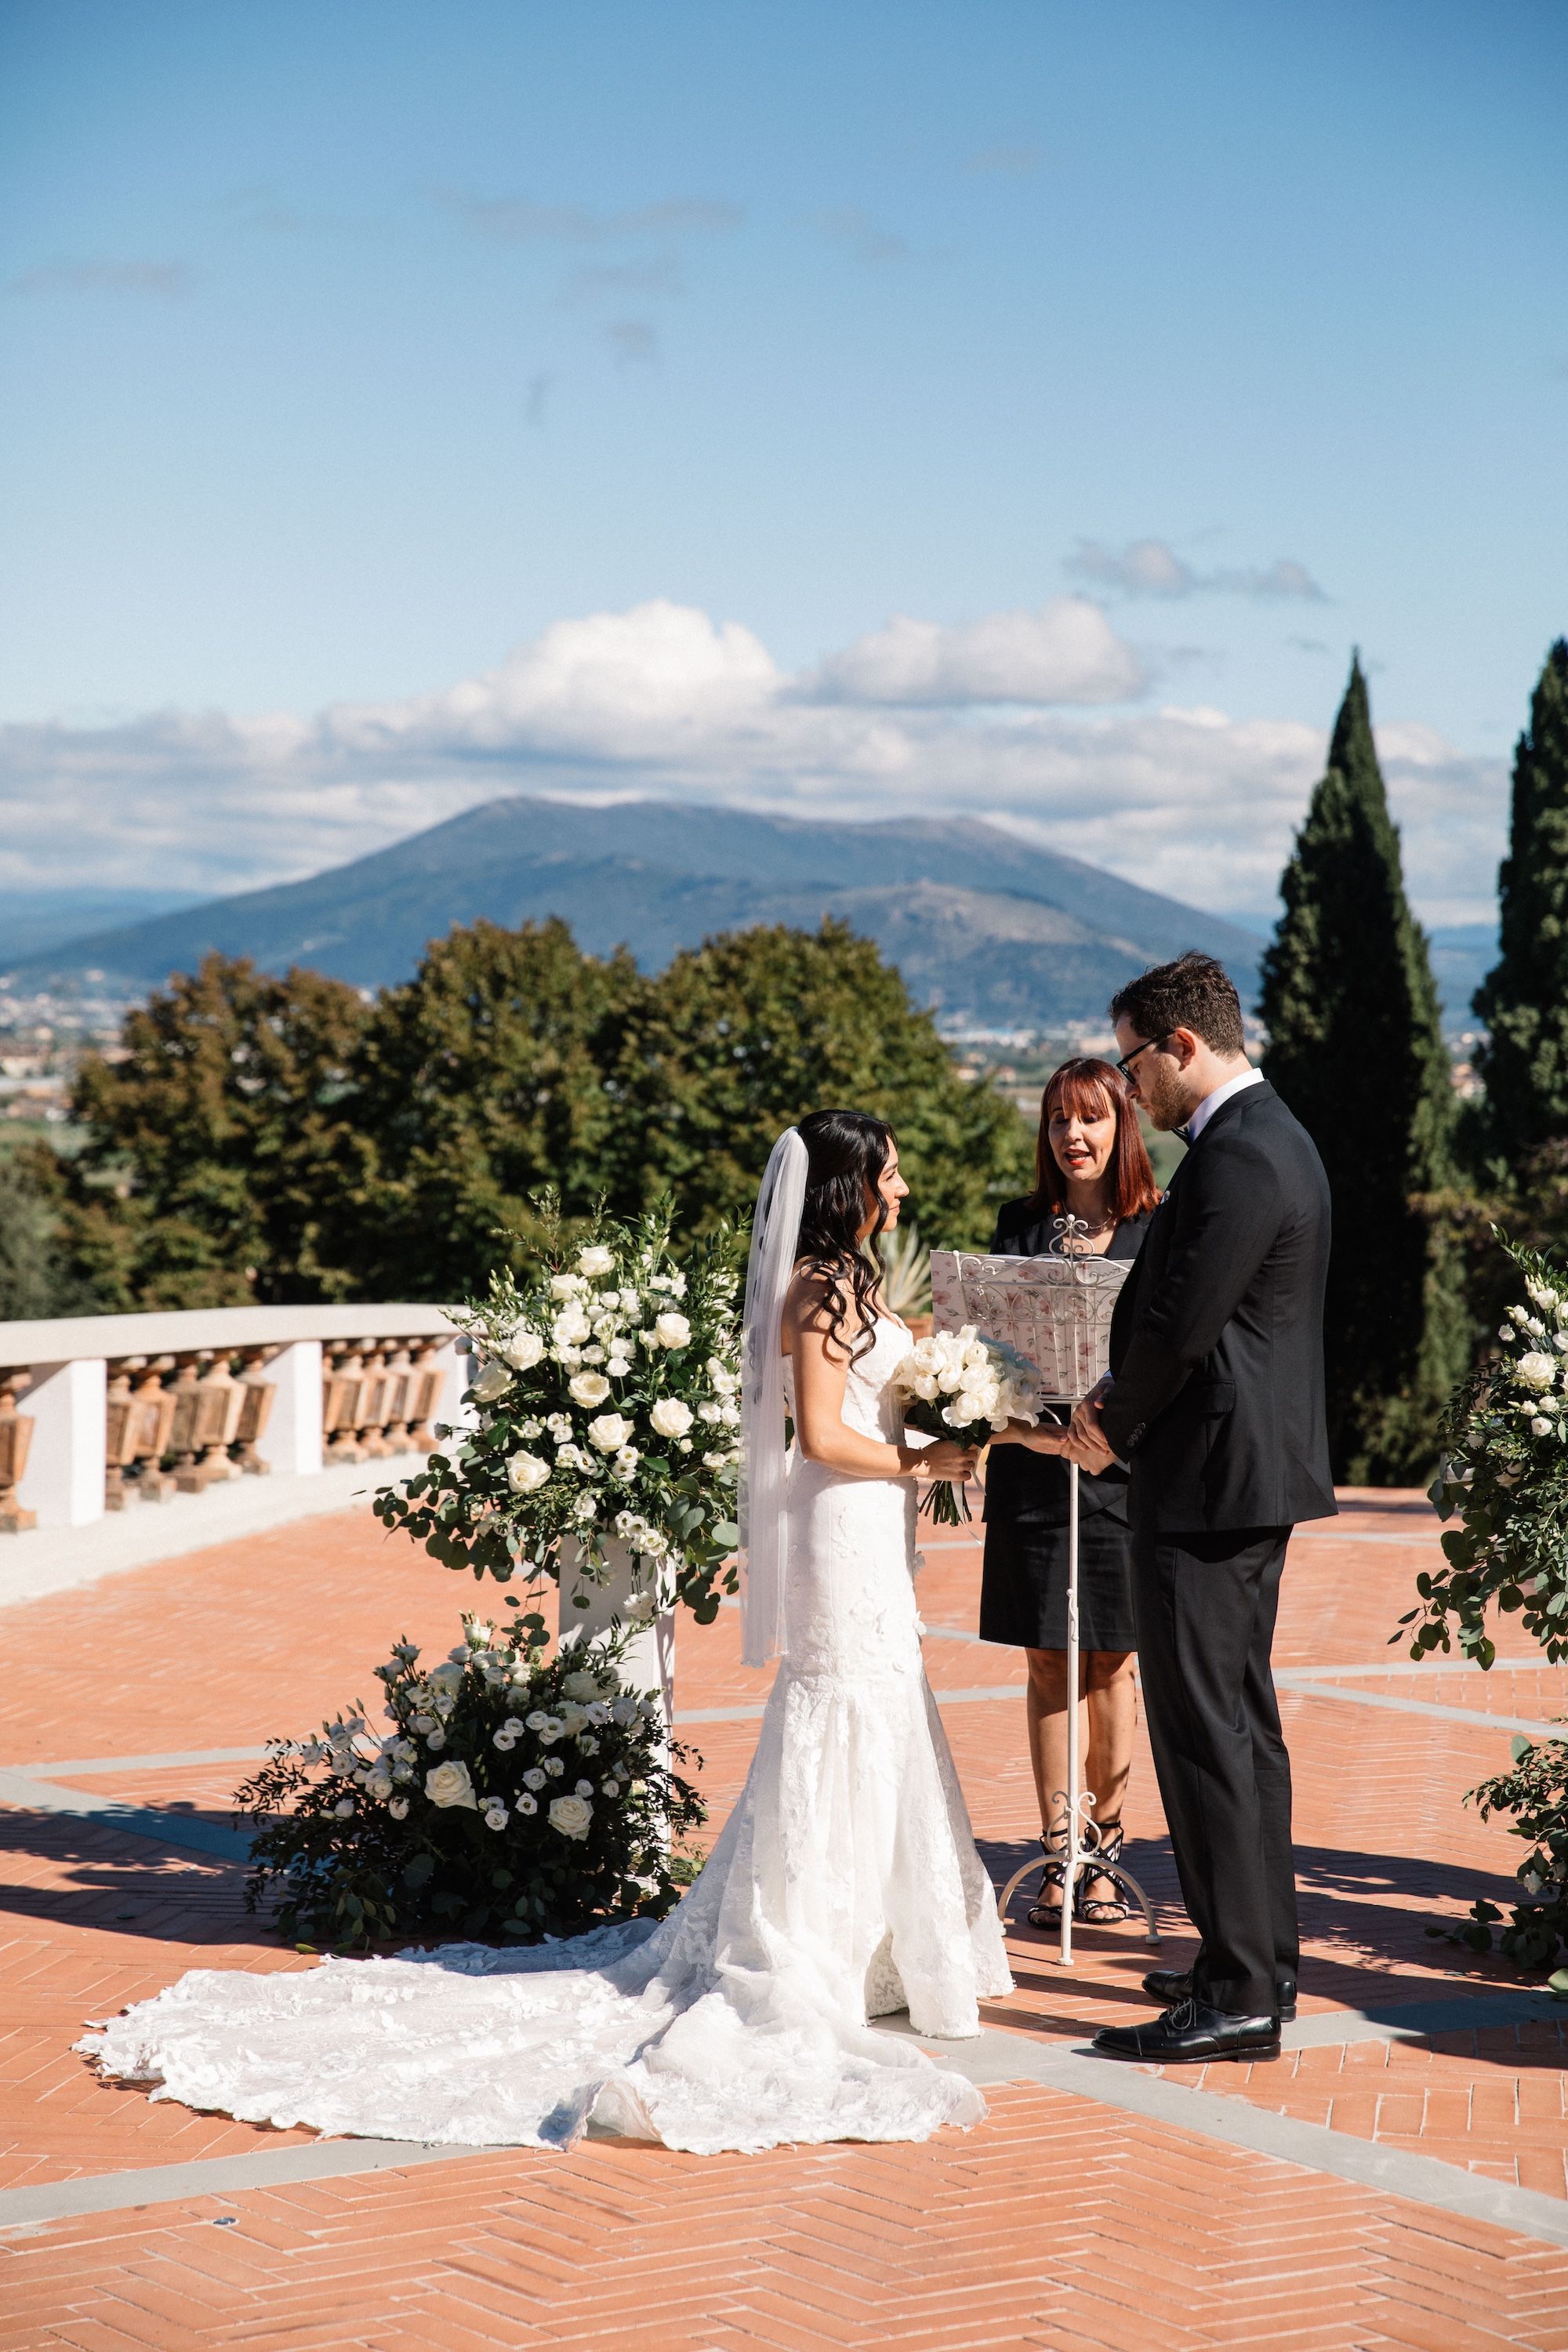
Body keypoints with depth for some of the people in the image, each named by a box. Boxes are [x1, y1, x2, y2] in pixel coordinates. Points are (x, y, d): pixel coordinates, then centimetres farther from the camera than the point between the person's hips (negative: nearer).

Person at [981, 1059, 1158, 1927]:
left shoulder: (1162, 1226, 1)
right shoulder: (1020, 1224, 8)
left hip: (1122, 1465, -2)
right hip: (1030, 1462, 2)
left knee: (1108, 1665, 4)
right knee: (1046, 1662, 5)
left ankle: (1107, 1845, 16)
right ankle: (1057, 1853, 13)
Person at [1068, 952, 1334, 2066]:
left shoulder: (1236, 1159, -19)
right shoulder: (1272, 1136, 14)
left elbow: (1179, 1329, -21)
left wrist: (1116, 1423, -3)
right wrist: (1120, 1398, 6)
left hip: (1209, 1480, -11)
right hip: (1258, 1471, 11)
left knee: (1206, 1731, -6)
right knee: (1244, 1721, 17)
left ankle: (1239, 1997, -2)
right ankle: (1265, 1956, 26)